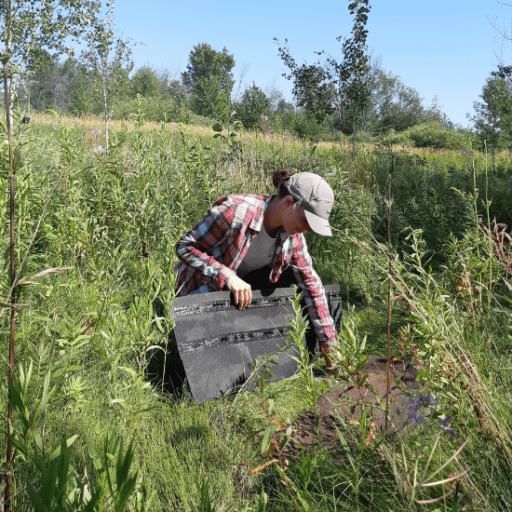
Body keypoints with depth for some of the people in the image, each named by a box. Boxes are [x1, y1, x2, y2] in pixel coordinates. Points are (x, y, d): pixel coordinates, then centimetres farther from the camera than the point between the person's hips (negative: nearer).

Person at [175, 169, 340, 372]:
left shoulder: (293, 235, -11)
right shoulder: (235, 211, -31)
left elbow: (311, 283, -6)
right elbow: (184, 247, -26)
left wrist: (329, 346, -6)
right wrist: (228, 277, -39)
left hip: (246, 287, 6)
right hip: (207, 290, -6)